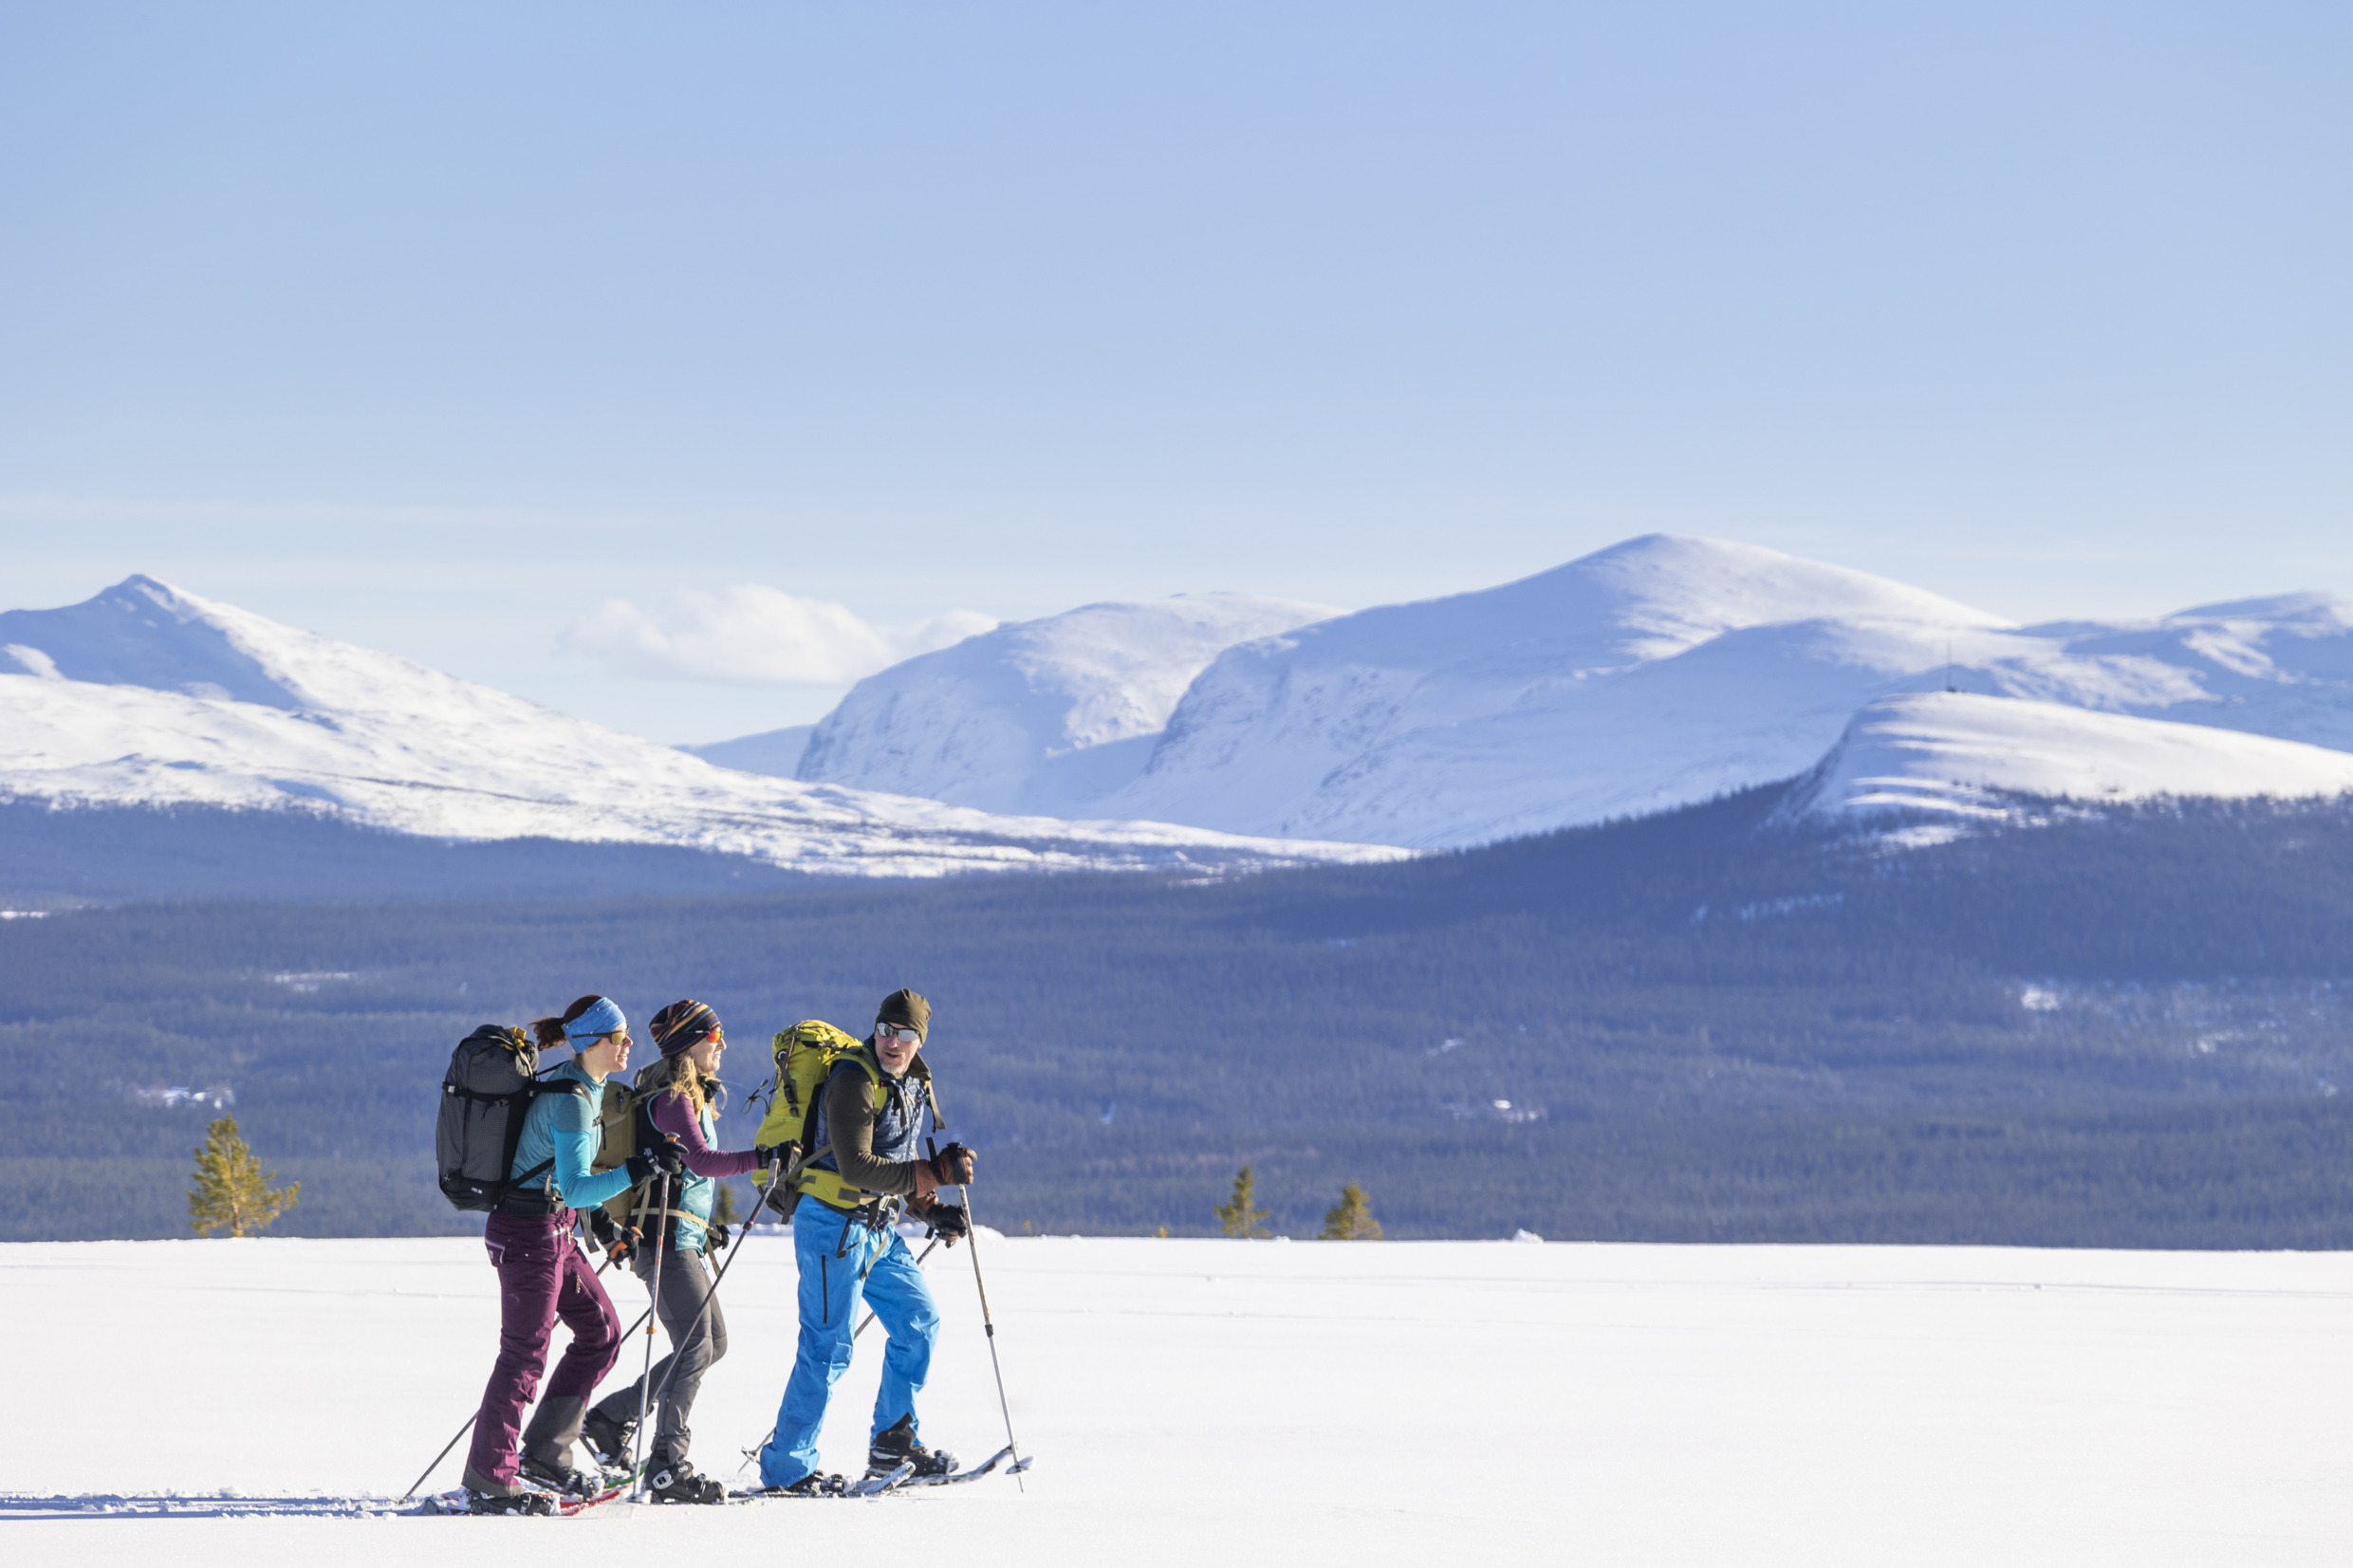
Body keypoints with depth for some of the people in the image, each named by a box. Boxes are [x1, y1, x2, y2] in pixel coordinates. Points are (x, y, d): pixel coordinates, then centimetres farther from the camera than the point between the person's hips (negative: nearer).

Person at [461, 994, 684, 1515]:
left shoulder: (580, 1087, 10)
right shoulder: (571, 1101, -21)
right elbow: (576, 1188, -27)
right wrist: (638, 1169, -32)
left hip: (555, 1232, 10)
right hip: (529, 1234, -10)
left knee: (601, 1333, 12)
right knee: (524, 1354, -4)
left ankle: (544, 1454, 18)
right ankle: (487, 1483, 3)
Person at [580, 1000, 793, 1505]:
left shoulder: (693, 1097, 20)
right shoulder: (673, 1099, -12)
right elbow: (703, 1160, -27)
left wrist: (705, 1226, 20)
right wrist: (762, 1157, -34)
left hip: (683, 1238, 10)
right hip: (667, 1239, -10)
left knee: (712, 1343, 12)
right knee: (696, 1345, -13)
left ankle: (610, 1419, 16)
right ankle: (667, 1467, -14)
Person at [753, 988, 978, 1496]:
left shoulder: (913, 1082, 11)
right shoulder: (855, 1082, -18)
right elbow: (856, 1167, -26)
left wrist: (930, 1209, 9)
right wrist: (935, 1173, -26)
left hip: (879, 1230, 9)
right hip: (834, 1227, -9)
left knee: (919, 1322, 12)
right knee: (829, 1348, -8)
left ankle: (893, 1443, 22)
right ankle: (786, 1467, -2)